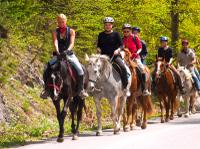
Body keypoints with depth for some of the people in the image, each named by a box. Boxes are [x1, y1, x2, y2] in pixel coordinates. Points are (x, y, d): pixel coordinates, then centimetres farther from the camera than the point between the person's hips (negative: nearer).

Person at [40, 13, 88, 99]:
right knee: (47, 69, -19)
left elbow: (72, 43, -14)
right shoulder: (55, 32, 2)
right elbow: (55, 42, -16)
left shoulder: (71, 31, 1)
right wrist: (57, 51, -37)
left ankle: (81, 90, -13)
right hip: (58, 54, 1)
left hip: (69, 54, -1)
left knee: (79, 69, -25)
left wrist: (68, 50, -35)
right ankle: (46, 90, -5)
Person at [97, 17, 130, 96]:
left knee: (122, 67, -27)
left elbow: (121, 45, 2)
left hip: (115, 55, -3)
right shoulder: (101, 35, 12)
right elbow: (98, 45, 21)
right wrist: (98, 49, -1)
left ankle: (125, 87, -19)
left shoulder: (116, 34, 4)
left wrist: (118, 50, -16)